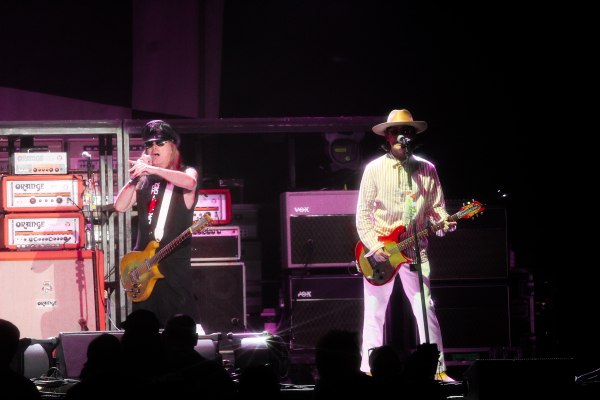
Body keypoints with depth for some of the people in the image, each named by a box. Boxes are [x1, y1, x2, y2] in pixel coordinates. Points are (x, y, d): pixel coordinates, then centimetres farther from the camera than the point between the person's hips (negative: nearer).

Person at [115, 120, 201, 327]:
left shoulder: (185, 172, 3)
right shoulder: (144, 180, 15)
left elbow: (189, 182, -23)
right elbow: (120, 206, 6)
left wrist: (152, 169, -32)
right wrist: (136, 177, -4)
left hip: (175, 261, -5)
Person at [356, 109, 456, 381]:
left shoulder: (426, 170, 6)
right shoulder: (374, 169, 1)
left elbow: (436, 207, 9)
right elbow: (363, 213, 0)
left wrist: (444, 223, -13)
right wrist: (374, 247, -10)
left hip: (415, 250, 1)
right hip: (379, 251, -1)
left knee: (425, 309, -8)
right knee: (374, 313, 3)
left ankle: (437, 370, -4)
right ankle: (369, 371, 10)